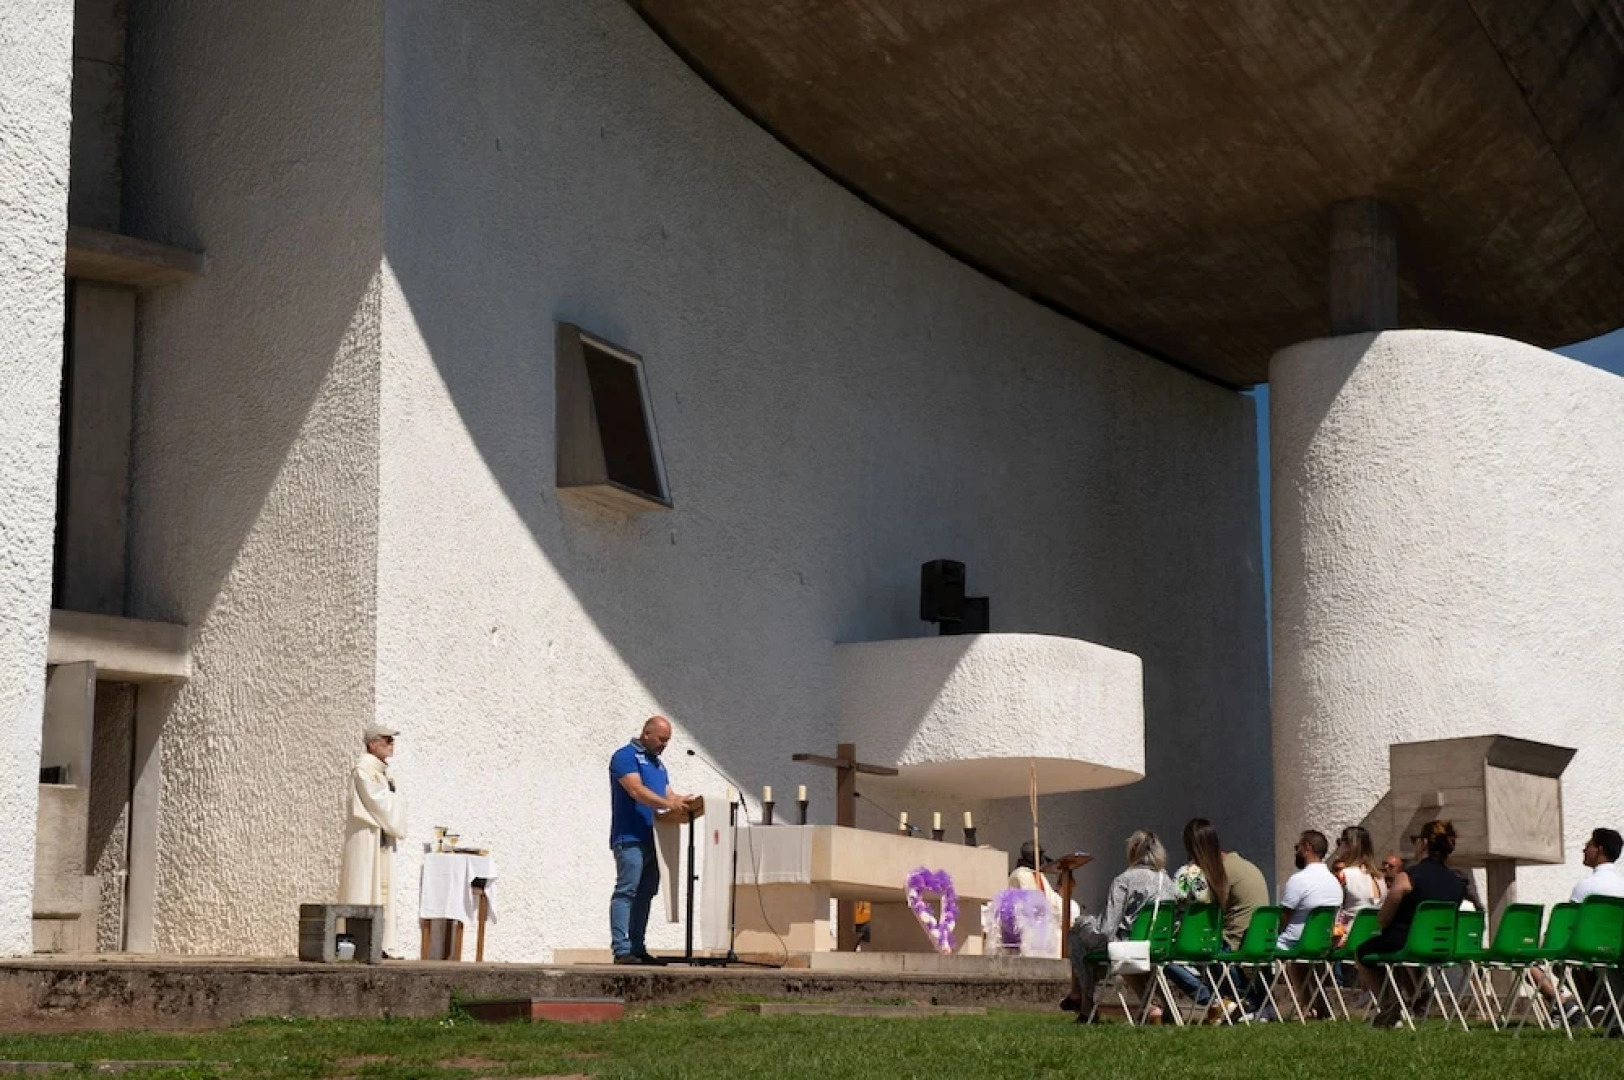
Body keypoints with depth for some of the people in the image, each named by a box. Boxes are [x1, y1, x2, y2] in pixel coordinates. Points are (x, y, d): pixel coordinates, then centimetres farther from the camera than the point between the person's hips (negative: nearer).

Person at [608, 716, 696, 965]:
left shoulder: (657, 763, 23)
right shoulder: (625, 756, -5)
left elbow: (668, 794, 20)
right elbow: (636, 790, -18)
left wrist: (683, 802, -1)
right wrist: (668, 804, -27)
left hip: (651, 839, 9)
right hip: (630, 839, -9)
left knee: (645, 894, 7)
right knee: (626, 891, -10)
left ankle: (637, 948, 10)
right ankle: (621, 950, -13)